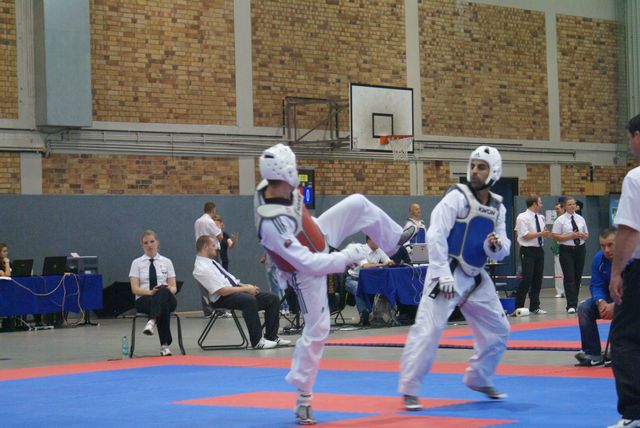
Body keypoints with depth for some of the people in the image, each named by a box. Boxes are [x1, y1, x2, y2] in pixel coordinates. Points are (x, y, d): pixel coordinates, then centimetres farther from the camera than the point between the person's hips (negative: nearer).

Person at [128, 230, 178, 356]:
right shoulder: (137, 263, 9)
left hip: (167, 298, 1)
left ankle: (152, 321, -61)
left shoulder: (166, 262, 14)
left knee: (163, 291, -40)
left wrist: (169, 289, -19)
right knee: (163, 305, -40)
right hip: (144, 300, -1)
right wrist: (150, 292, -22)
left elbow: (174, 287, 8)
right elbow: (135, 289, -1)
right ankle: (165, 345, -46)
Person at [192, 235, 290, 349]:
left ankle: (271, 337, 3)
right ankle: (257, 342, -31)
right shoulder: (202, 269, -15)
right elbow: (223, 291, -21)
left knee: (273, 299, 0)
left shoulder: (210, 262, 16)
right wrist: (246, 289, -14)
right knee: (250, 300, -39)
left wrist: (245, 285, 4)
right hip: (222, 299, -10)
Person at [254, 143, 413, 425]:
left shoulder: (270, 187, -20)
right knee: (316, 330, -4)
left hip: (318, 237, 8)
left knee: (357, 204, 4)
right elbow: (308, 263, -37)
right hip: (307, 273, -8)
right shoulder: (272, 224, -44)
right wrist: (346, 257, -28)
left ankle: (394, 241, 31)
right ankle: (302, 398, 10)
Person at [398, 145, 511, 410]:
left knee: (498, 330, 15)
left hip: (476, 277, 7)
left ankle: (478, 379, 33)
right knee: (428, 329, -16)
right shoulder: (457, 197, -10)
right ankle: (409, 390, -10)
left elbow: (503, 251, 10)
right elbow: (436, 235, -17)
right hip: (448, 273, -7)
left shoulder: (497, 207, 8)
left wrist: (496, 245, -14)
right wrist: (444, 274, -22)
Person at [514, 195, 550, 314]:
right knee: (527, 280, -8)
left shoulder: (540, 217, 11)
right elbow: (525, 236, -17)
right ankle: (519, 307, 1)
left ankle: (535, 307, 18)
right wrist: (541, 233, -16)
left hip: (539, 250, 7)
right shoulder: (523, 217, -11)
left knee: (537, 280, 10)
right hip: (528, 251, -7)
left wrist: (546, 233, -5)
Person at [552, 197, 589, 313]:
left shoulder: (580, 219, 10)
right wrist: (571, 236, -16)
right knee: (569, 278, -10)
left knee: (578, 277, 8)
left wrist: (582, 236, -7)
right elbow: (555, 236, -8)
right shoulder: (560, 220, -3)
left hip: (580, 249, 4)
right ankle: (571, 305, -12)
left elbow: (587, 235, 17)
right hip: (566, 250, -4)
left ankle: (574, 303, 17)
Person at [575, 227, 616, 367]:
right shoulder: (599, 258, -9)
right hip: (609, 299, 6)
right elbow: (596, 285, -7)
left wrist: (615, 305, -40)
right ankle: (592, 354, -12)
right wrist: (601, 302, -29)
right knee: (584, 308, -15)